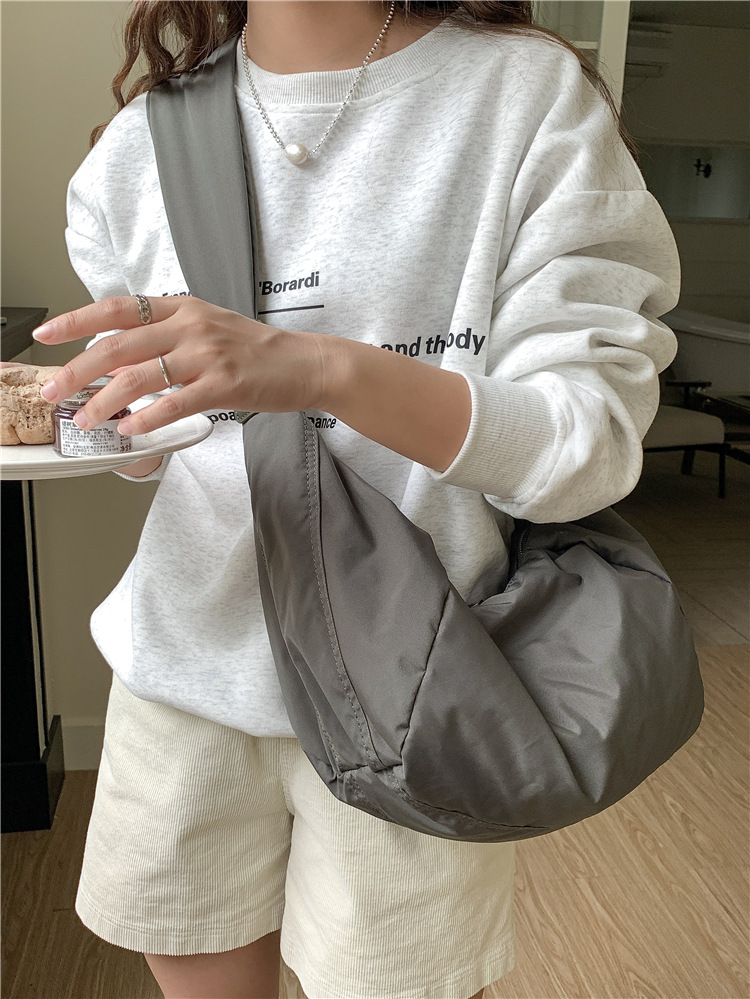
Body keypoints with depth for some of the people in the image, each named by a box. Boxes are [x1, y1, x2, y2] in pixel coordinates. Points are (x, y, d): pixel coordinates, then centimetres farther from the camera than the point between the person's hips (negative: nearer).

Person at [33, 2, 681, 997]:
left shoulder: (532, 92, -7)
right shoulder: (140, 143, 5)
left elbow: (595, 444, -15)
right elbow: (155, 443, 12)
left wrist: (327, 369, -29)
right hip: (184, 663, 4)